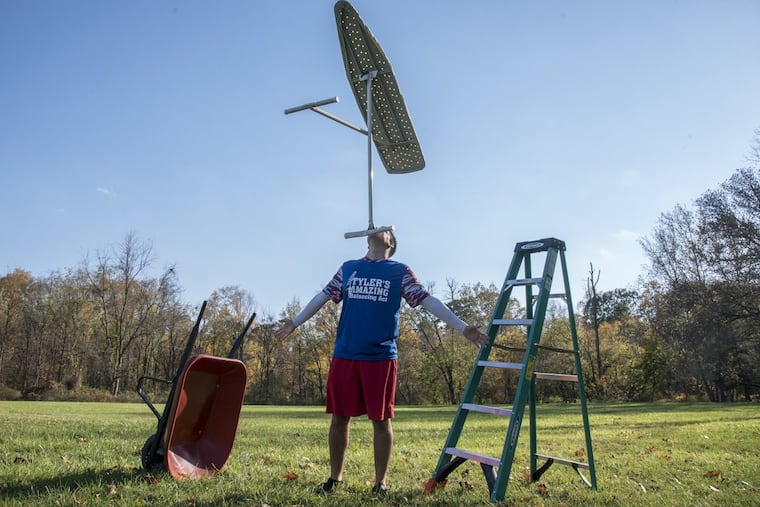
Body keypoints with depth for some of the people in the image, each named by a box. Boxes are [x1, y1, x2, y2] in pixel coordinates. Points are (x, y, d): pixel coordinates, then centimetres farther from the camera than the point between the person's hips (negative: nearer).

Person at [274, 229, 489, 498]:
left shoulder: (401, 272, 6)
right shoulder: (348, 268, 14)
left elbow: (428, 300, 1)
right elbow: (323, 296, 21)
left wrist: (462, 327, -6)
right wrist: (295, 322, 23)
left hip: (381, 357, -2)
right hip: (344, 355, 2)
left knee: (381, 419, 4)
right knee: (339, 417, 8)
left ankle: (381, 482, 19)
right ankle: (335, 477, 25)